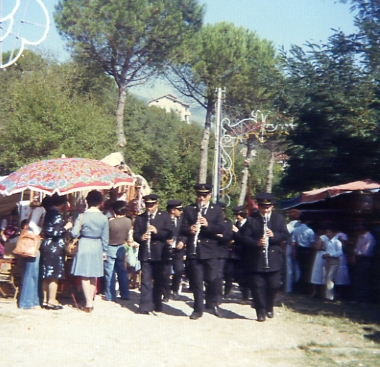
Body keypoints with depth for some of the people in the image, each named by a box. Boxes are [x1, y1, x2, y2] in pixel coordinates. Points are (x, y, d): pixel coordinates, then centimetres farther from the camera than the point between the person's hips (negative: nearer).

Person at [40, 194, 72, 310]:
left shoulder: (49, 212, 11)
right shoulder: (57, 214, -15)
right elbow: (56, 232, -21)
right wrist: (66, 227, -7)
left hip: (46, 245, 9)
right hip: (55, 247, -9)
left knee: (46, 276, 12)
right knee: (54, 276, -2)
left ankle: (45, 300, 18)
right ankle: (52, 301, 1)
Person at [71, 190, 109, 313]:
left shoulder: (82, 216, -11)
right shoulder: (104, 218, -3)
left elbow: (74, 233, -13)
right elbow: (105, 237, 3)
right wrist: (104, 251, 15)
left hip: (84, 246, -3)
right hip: (97, 247, 3)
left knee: (85, 276, 3)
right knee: (93, 276, 14)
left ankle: (88, 304, -1)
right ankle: (90, 302, 19)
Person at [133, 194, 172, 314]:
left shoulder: (165, 216, 4)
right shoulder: (140, 218, 10)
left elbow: (169, 233, -6)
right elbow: (135, 234, 5)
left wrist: (157, 231, -23)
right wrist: (141, 237, -18)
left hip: (159, 254, 0)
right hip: (145, 254, 0)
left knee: (158, 280, 10)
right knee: (146, 281, -3)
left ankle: (157, 304, 23)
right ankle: (145, 307, -2)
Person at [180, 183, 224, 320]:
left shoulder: (217, 209, 6)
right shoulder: (189, 209, 7)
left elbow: (220, 228, -4)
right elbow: (183, 228, 1)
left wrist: (207, 224, -22)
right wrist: (190, 229, -22)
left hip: (211, 250, -1)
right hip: (194, 251, 1)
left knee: (212, 279, 1)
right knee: (196, 281, 4)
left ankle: (213, 303, 25)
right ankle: (198, 309, 14)